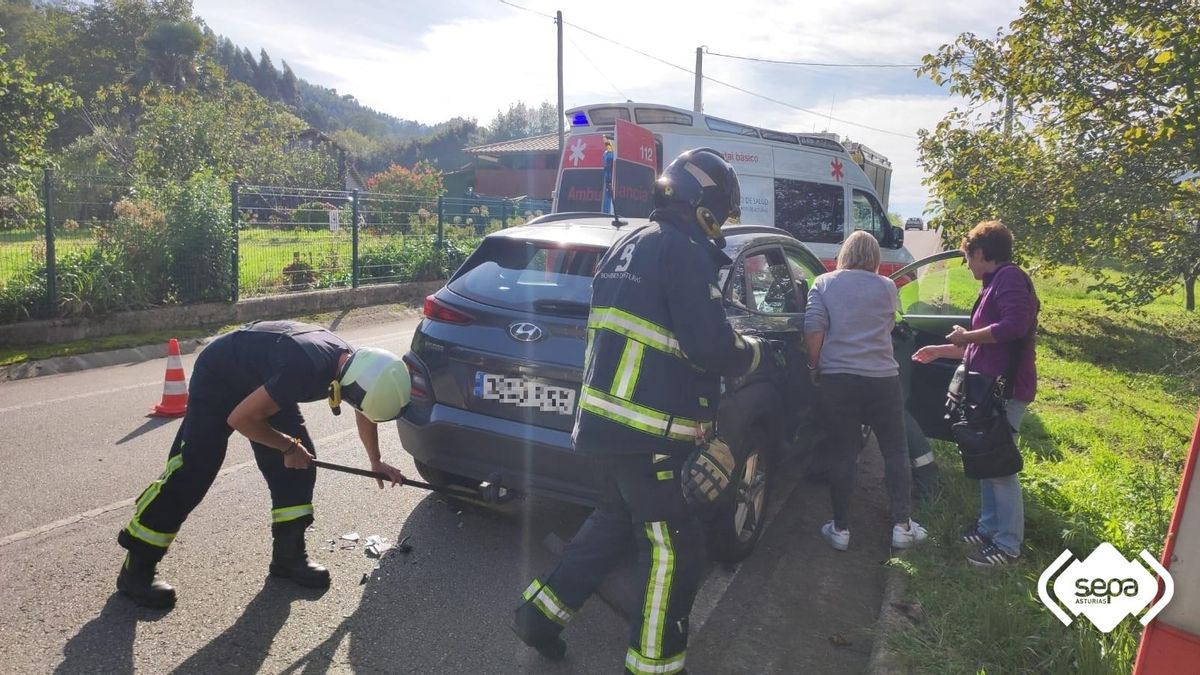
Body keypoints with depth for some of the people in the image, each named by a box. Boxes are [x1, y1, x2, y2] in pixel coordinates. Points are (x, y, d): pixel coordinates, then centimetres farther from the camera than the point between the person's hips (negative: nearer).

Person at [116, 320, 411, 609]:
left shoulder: (353, 361, -17)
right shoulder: (306, 369, -43)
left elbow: (364, 412, 7)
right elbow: (240, 419, -32)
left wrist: (376, 462, 12)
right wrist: (289, 446, -18)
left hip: (261, 379, 7)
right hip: (218, 376, -7)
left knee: (300, 464, -2)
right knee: (191, 472, -9)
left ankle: (288, 554, 8)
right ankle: (137, 566, 6)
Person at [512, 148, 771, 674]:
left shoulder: (629, 245, 15)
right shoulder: (684, 251, -14)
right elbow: (712, 349, -19)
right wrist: (757, 350, 2)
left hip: (604, 418, 9)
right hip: (649, 433, -9)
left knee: (615, 519, 25)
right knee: (675, 550, 6)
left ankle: (540, 612, 32)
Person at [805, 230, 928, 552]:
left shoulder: (824, 283, 2)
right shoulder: (887, 287, 5)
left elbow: (814, 329, -7)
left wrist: (814, 368, 4)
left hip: (837, 378, 0)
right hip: (882, 378, 0)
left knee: (842, 453, 7)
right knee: (895, 452, 13)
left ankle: (841, 529, 13)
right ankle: (902, 525, 19)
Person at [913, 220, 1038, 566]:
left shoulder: (1010, 277, -11)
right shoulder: (993, 285, 19)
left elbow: (1015, 325, -27)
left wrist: (966, 336, -15)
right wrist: (940, 351, 29)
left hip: (1005, 390, -10)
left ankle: (1007, 545, 3)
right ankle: (989, 526, 28)